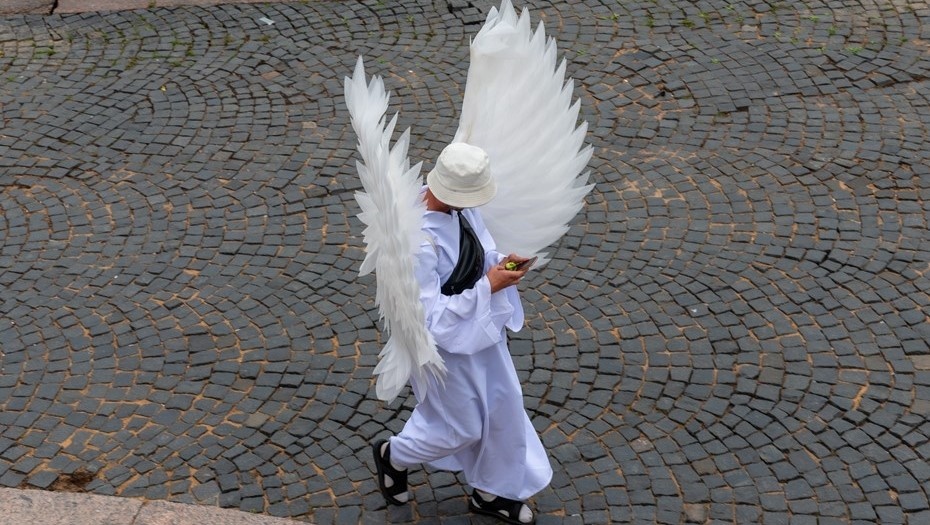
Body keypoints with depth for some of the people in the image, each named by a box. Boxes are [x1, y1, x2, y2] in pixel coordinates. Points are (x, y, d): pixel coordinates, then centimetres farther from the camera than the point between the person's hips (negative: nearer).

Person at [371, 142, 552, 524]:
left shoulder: (458, 205, -12)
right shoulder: (417, 242, -37)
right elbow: (431, 319, -32)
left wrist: (500, 262, -14)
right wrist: (488, 286, -29)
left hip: (479, 327, 8)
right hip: (444, 343, -8)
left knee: (503, 407, 20)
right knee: (462, 428, 13)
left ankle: (492, 492, 45)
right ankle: (393, 455, 45)